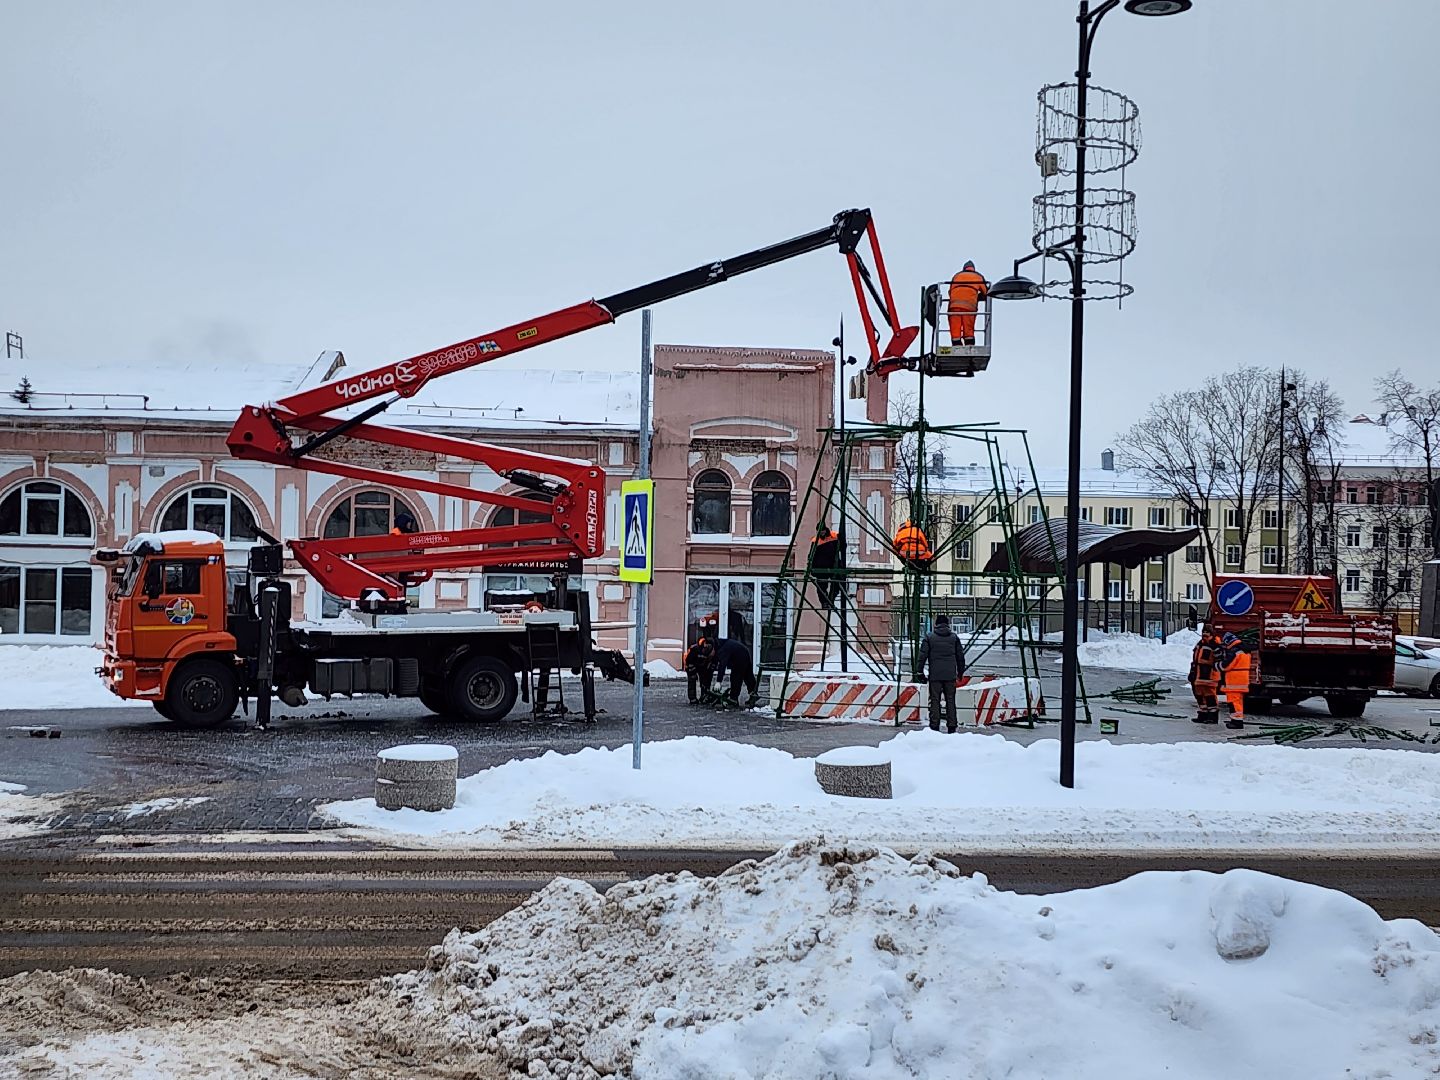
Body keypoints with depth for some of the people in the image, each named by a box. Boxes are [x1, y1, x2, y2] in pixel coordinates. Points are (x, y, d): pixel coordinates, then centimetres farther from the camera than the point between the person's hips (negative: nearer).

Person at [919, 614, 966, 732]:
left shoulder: (929, 637, -1)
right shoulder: (954, 638, 6)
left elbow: (923, 655, -3)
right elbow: (960, 656, 11)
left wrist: (920, 671, 5)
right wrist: (960, 672, 22)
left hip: (935, 675, -2)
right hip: (950, 675, 2)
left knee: (935, 701, 1)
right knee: (950, 701, 6)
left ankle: (934, 727, -2)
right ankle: (951, 728, 4)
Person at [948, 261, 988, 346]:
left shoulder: (956, 276, 23)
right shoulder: (978, 277, 19)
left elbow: (950, 291, 22)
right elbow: (985, 292, 19)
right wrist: (977, 298, 35)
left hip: (954, 305, 1)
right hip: (970, 306, -1)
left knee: (955, 331, -1)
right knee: (969, 332, 1)